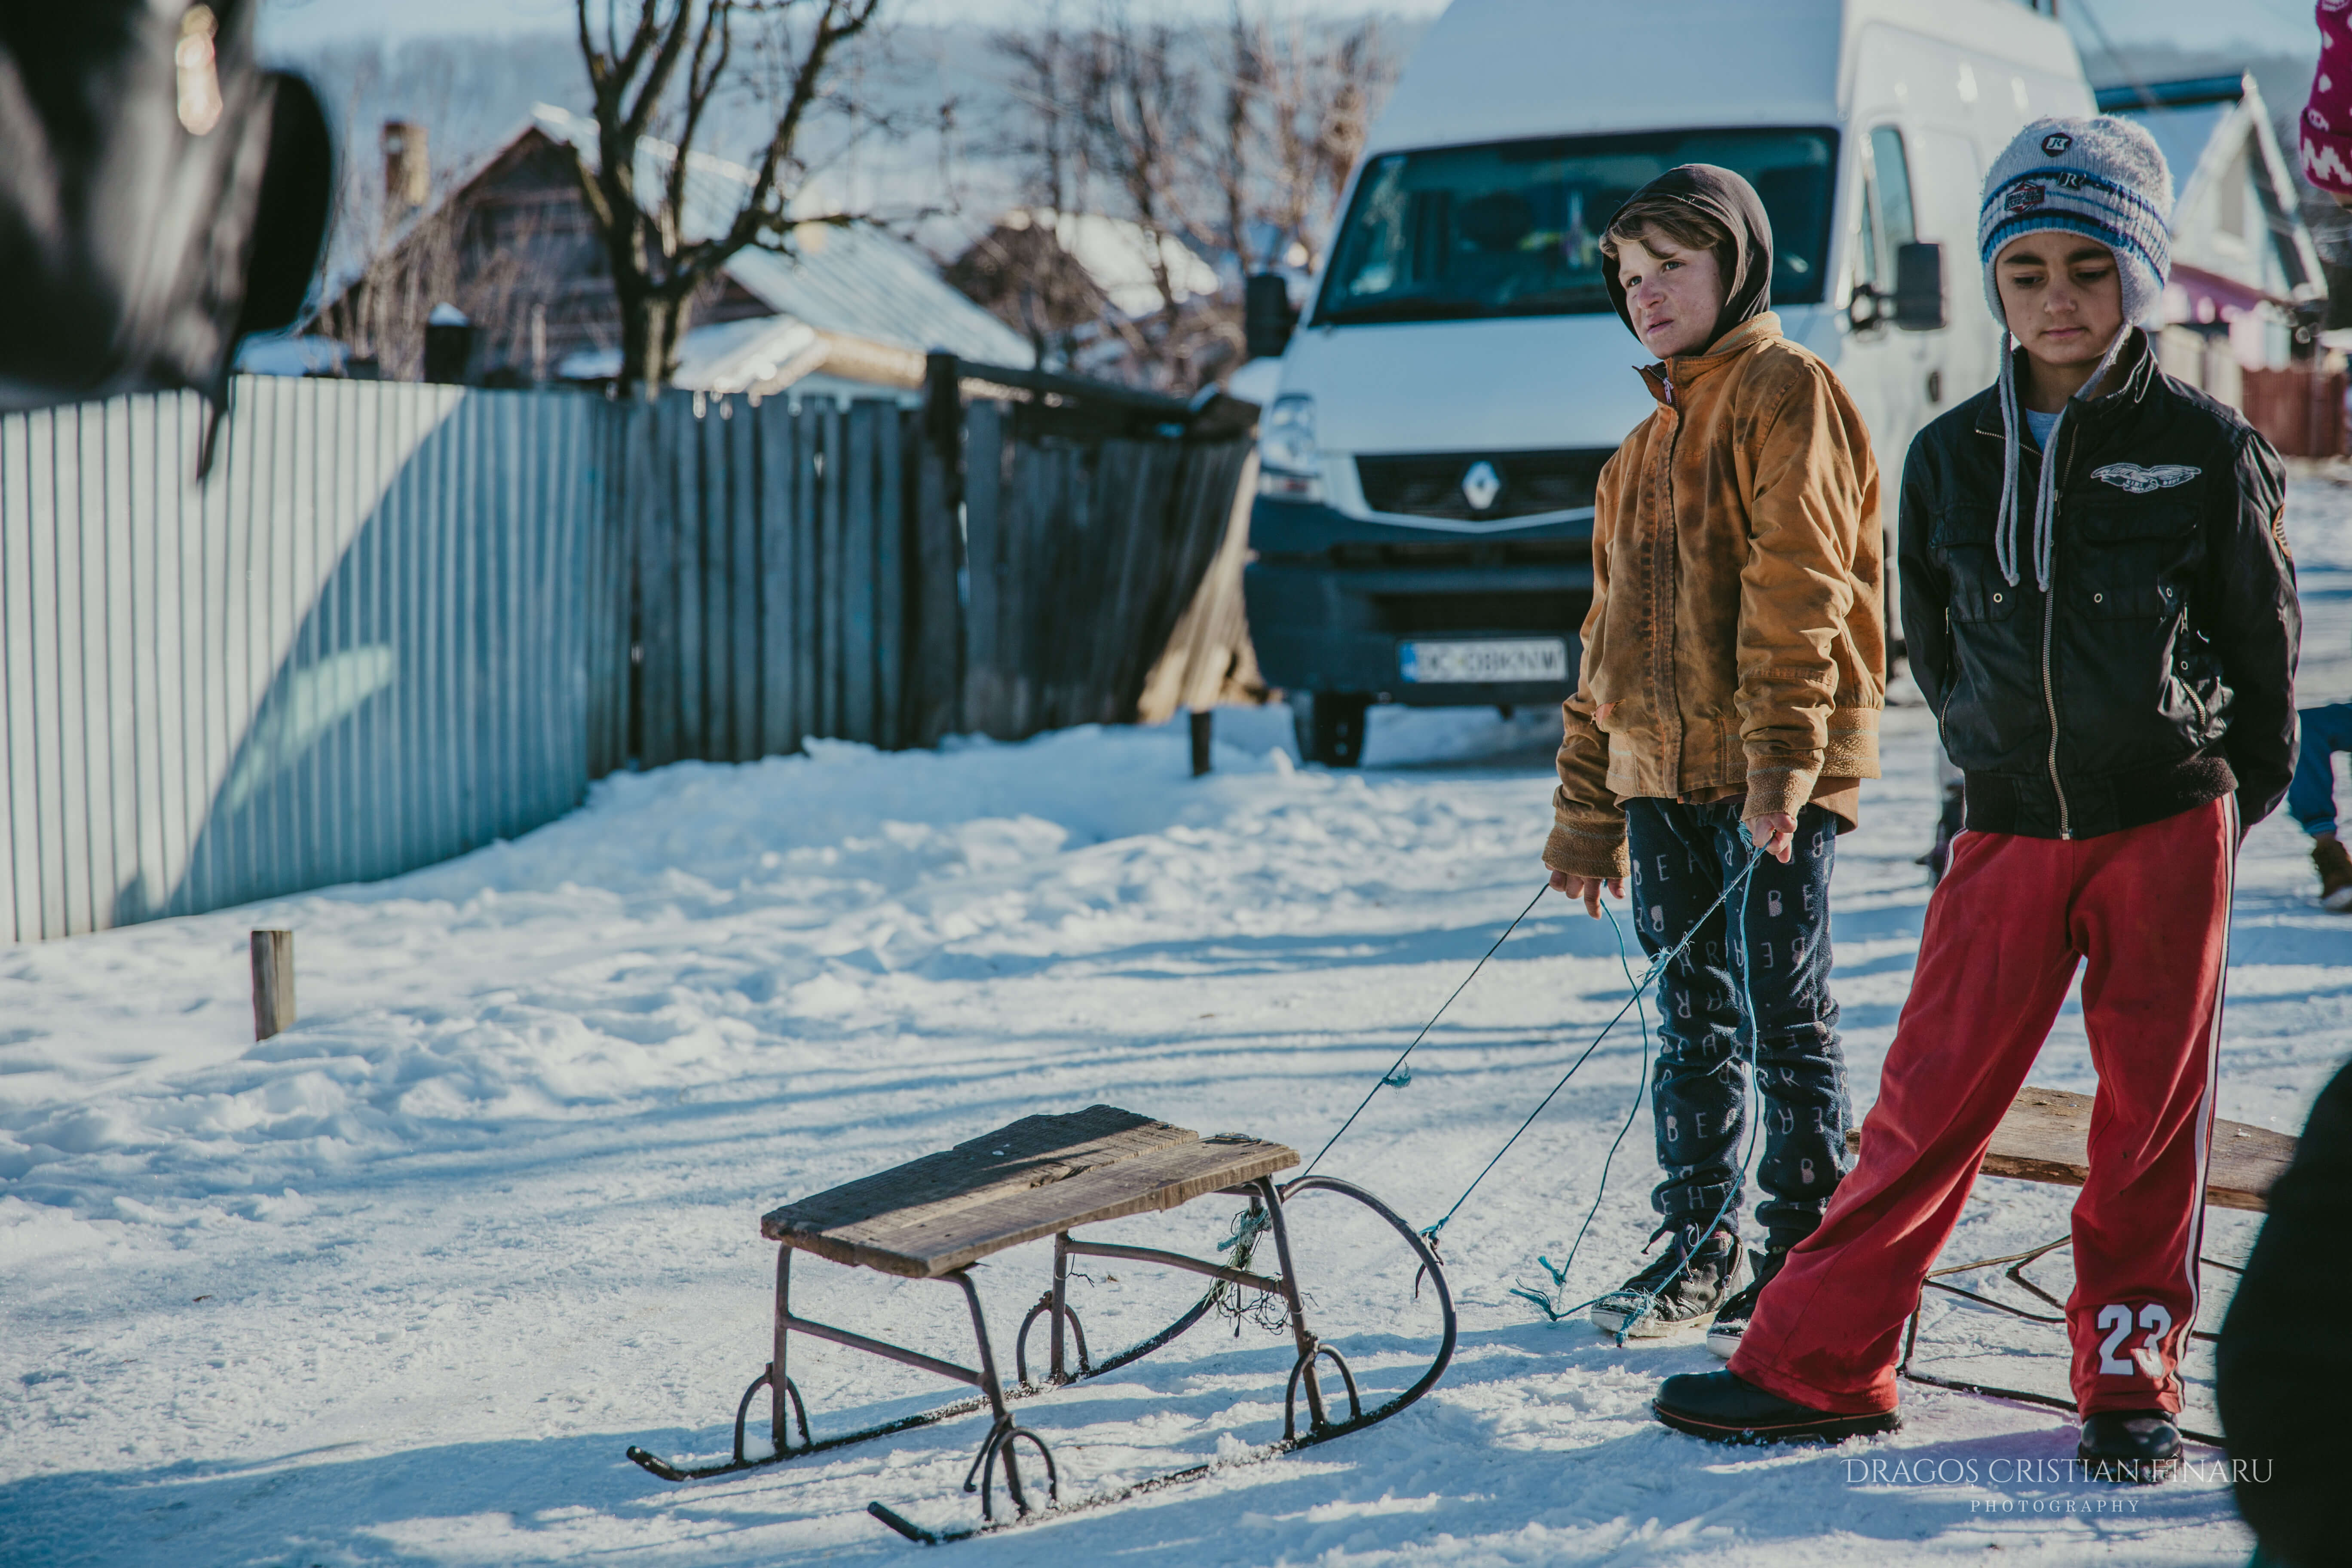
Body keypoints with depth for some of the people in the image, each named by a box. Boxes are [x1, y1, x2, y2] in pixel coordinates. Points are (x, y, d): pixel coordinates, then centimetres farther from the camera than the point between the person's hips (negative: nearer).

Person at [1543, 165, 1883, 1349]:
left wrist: (1780, 761, -23)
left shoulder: (1785, 392, -3)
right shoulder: (1644, 450, 22)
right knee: (1691, 1021, 11)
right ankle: (1696, 1251, 19)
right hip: (1661, 776, 7)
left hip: (1777, 775, -7)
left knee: (1785, 1017, -3)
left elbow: (1798, 587, -14)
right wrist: (1585, 818, 20)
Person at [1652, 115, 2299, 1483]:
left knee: (2154, 1110, 5)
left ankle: (2132, 1373, 20)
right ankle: (1819, 1363, 7)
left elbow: (2264, 639, 7)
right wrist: (2008, 749, 12)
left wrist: (2238, 793, 8)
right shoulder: (1952, 458, 5)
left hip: (2170, 827, -1)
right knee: (1931, 1101, 1)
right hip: (2010, 832, 2)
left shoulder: (2207, 451, -2)